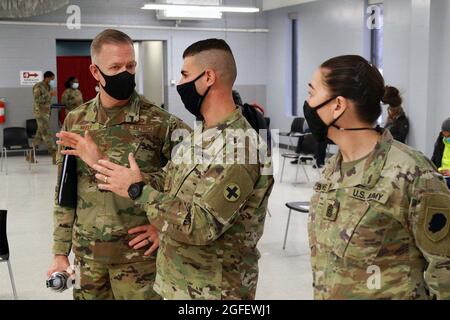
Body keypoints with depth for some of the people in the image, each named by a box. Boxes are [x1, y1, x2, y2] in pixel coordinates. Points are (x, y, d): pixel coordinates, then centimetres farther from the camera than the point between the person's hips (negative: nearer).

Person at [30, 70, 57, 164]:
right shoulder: (38, 87, -10)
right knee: (47, 134, -11)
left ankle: (30, 155, 20)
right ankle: (55, 157, -14)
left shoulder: (49, 87, 13)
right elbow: (37, 100, -20)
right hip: (40, 112, -9)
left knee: (40, 134, 11)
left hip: (46, 112, 9)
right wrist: (49, 94, -21)